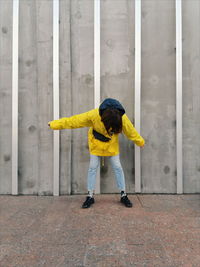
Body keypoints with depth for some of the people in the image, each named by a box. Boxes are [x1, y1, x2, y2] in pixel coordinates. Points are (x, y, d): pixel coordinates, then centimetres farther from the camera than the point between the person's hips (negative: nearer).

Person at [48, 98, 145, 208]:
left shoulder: (122, 118, -27)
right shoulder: (94, 115, -33)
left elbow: (131, 131, -8)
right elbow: (74, 121, -26)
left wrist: (140, 142, 7)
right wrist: (55, 124, -21)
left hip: (112, 144, 1)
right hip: (96, 143, -1)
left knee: (117, 167, 0)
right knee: (93, 167, -3)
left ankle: (123, 195, 13)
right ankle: (90, 196, 9)